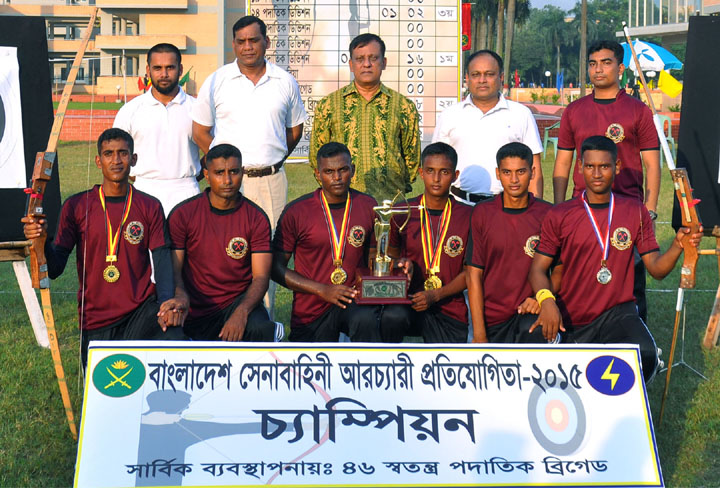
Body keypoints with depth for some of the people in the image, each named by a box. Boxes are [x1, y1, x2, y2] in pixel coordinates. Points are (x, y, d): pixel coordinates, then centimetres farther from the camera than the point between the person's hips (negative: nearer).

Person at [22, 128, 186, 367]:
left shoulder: (150, 207, 7)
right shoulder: (76, 206, 4)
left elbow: (161, 260, -2)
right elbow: (55, 269, 0)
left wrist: (167, 300, -22)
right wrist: (42, 240, -23)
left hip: (142, 310, -1)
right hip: (96, 320, 1)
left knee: (174, 340, -31)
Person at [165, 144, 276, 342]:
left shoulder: (256, 218, -1)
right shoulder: (182, 214, -3)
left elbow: (261, 277, -7)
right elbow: (173, 271, -4)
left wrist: (241, 312, -27)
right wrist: (181, 299, -27)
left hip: (240, 302, -1)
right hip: (196, 314, 1)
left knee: (260, 329, -33)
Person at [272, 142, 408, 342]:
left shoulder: (368, 206, 5)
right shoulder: (296, 212, -5)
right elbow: (277, 268, -3)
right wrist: (322, 290, -14)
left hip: (355, 301, 1)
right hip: (311, 312, 0)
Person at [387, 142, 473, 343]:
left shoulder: (468, 215, 1)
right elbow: (391, 254, 19)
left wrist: (436, 295, -13)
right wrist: (403, 265, -6)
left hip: (450, 309, 0)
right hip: (408, 300, 0)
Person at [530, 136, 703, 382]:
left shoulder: (635, 211, 5)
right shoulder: (559, 216, 0)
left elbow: (656, 269, 4)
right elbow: (537, 269, -1)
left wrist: (678, 245, -16)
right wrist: (545, 299, -22)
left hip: (618, 313, 0)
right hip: (573, 321, 0)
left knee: (645, 354, -31)